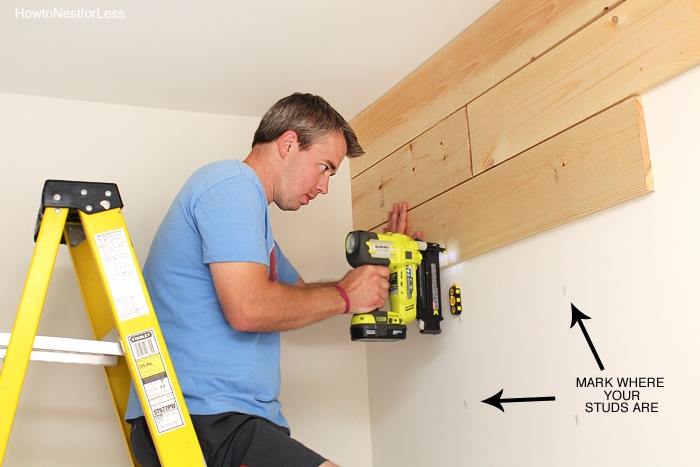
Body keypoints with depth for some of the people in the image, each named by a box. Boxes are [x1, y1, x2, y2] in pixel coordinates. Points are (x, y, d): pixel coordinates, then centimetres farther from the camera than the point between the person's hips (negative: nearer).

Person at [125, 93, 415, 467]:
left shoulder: (244, 199, 24)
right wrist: (344, 296, -7)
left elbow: (300, 296, 32)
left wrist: (379, 269, 24)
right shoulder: (230, 182, -8)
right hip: (202, 418, -10)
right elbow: (248, 307, -21)